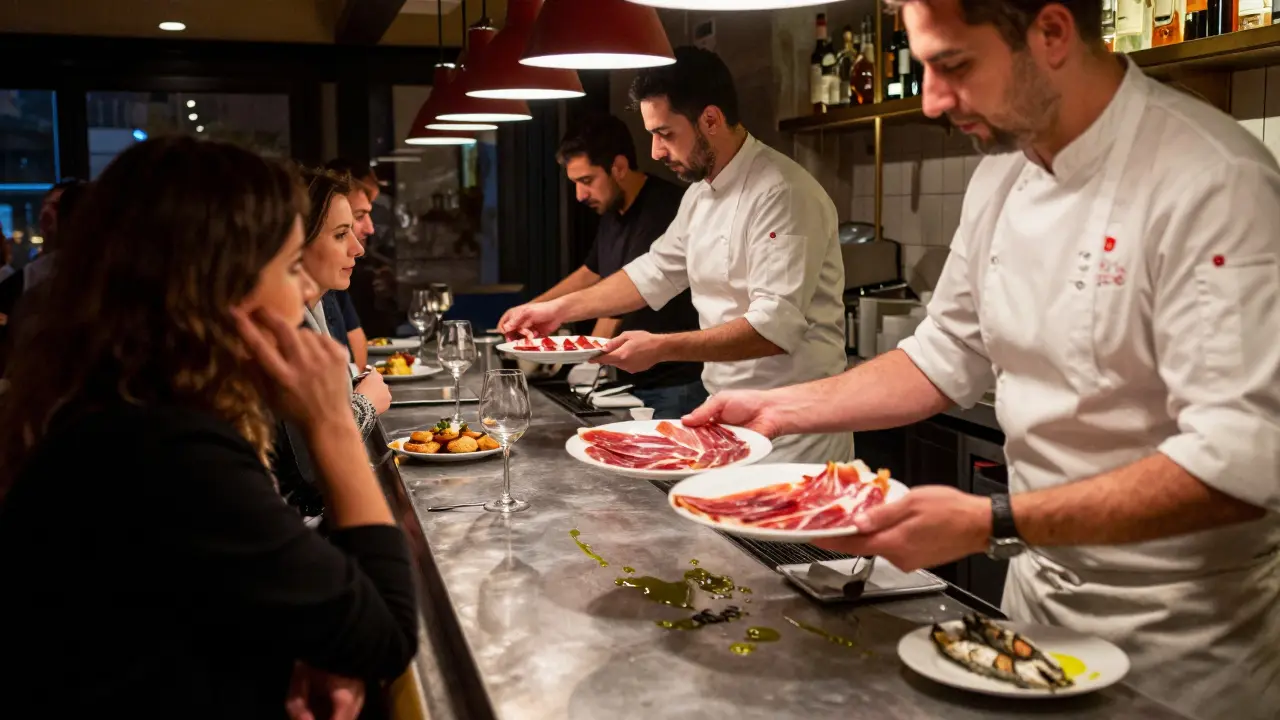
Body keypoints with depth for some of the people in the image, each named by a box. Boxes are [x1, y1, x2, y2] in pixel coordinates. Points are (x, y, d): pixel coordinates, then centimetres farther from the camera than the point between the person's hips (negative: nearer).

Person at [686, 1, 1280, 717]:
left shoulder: (1215, 182, -24)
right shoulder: (1001, 175, 0)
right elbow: (951, 355, 10)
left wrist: (994, 524, -33)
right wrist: (784, 407, 0)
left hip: (1181, 632, -6)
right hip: (1039, 585, 7)